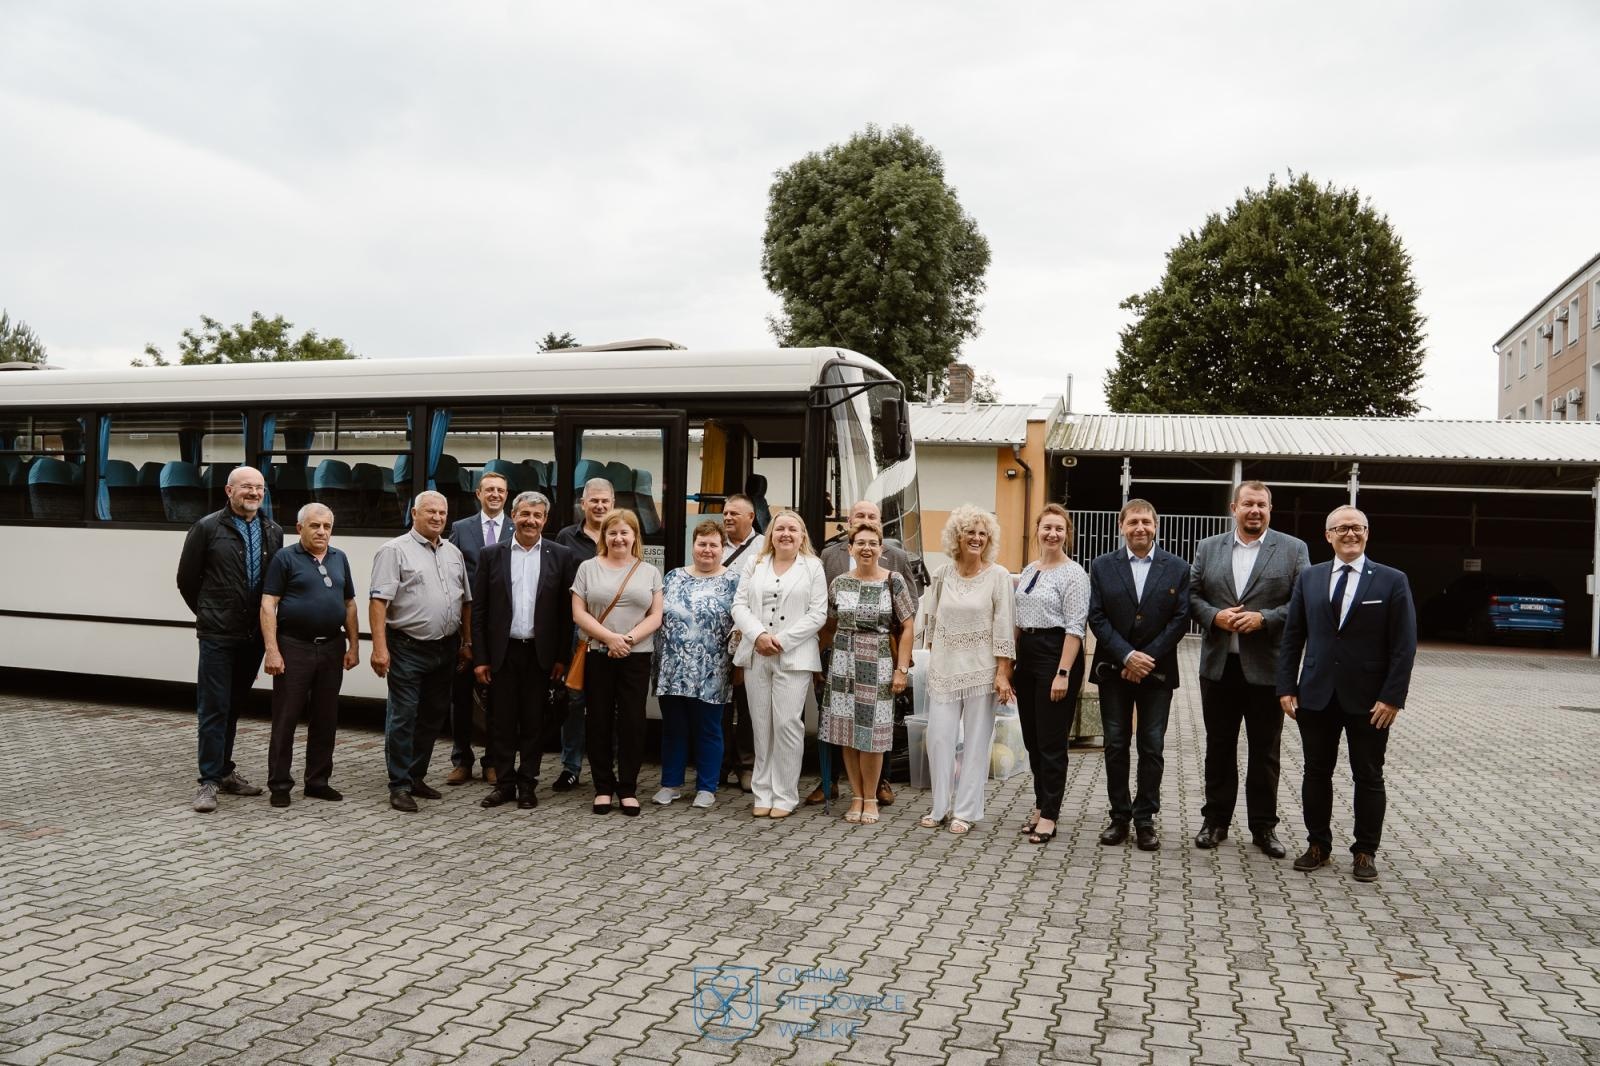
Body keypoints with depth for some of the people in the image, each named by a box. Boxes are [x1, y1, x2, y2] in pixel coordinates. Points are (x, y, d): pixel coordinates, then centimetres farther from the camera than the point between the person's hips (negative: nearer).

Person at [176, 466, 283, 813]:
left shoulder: (273, 533, 8)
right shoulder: (208, 528, -4)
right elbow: (187, 579, 3)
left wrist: (267, 621, 11)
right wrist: (208, 614, 10)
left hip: (254, 635, 4)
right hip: (218, 635, -4)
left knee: (234, 705, 15)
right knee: (213, 707, -2)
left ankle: (225, 771, 26)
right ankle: (209, 781, 4)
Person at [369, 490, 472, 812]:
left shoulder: (454, 553, 13)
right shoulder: (394, 550, -6)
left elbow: (465, 600, 18)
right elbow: (379, 601, -13)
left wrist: (467, 642, 14)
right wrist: (379, 648, -20)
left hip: (445, 649, 6)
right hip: (408, 649, -6)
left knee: (433, 717, 13)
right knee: (403, 718, -1)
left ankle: (416, 777, 25)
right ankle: (400, 786, 7)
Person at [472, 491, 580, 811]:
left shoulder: (561, 556, 1)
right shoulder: (491, 555, 3)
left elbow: (567, 610, 0)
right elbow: (479, 609, 3)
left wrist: (562, 657, -3)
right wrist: (479, 658, -2)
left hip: (540, 654, -1)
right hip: (501, 652, 1)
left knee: (533, 722, 7)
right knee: (501, 722, 6)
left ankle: (527, 785, 18)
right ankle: (504, 783, 18)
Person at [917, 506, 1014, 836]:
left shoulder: (998, 575, -5)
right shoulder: (944, 574, 5)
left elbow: (1004, 627, -7)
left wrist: (1003, 673, -11)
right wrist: (933, 660, 10)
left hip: (981, 669, -3)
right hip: (945, 669, 3)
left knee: (975, 741, 4)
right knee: (939, 737, 2)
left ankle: (966, 811, 14)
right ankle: (940, 807, 17)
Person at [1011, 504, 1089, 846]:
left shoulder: (1074, 574, -9)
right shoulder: (1029, 570, 13)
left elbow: (1074, 628, -13)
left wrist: (1063, 673, -19)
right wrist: (1011, 662, 11)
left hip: (1056, 655, -7)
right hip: (1026, 655, 7)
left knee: (1051, 740, -2)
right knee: (1031, 737, 13)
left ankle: (1049, 815, 7)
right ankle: (1041, 804, 26)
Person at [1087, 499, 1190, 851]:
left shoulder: (1177, 568, 2)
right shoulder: (1102, 566, 2)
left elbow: (1180, 619, -3)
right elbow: (1097, 617, -3)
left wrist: (1148, 658, -12)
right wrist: (1127, 656, -14)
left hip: (1157, 672, 0)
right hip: (1113, 670, 1)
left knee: (1152, 748, 3)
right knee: (1115, 746, 6)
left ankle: (1145, 819, 13)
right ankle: (1119, 817, 15)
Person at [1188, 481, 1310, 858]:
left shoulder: (1293, 549, 1)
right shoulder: (1208, 548, 8)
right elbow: (1191, 595, 6)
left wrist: (1264, 619, -17)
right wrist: (1215, 616, -12)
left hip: (1267, 668, -2)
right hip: (1219, 666, 2)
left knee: (1265, 751, 7)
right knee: (1219, 746, 11)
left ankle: (1263, 826, 19)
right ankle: (1215, 820, 21)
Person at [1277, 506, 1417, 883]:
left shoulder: (1392, 581, -2)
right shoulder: (1309, 578, 6)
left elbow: (1404, 646, -5)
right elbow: (1292, 637, 6)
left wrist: (1392, 697, -12)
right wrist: (1286, 687, 0)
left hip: (1369, 700, -2)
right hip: (1316, 696, 2)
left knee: (1368, 778, 8)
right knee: (1316, 774, 10)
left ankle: (1365, 851, 20)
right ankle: (1318, 844, 23)